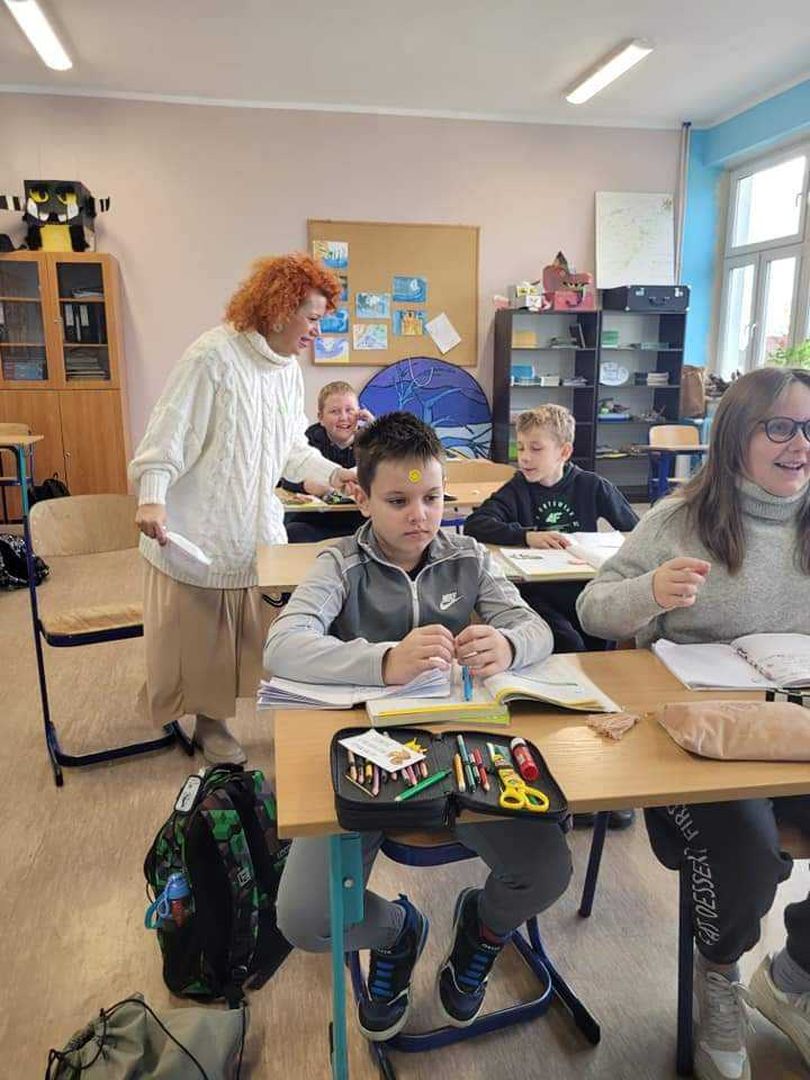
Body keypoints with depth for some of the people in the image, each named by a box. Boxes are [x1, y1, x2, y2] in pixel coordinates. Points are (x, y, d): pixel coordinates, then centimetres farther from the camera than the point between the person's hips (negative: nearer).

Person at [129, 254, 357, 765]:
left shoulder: (288, 368, 8)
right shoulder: (214, 355, -17)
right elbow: (169, 434, -18)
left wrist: (333, 473, -2)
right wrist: (152, 497, -28)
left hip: (260, 527, 7)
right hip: (201, 529, -7)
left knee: (275, 631, 10)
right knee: (202, 633, 9)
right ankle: (208, 718, 33)